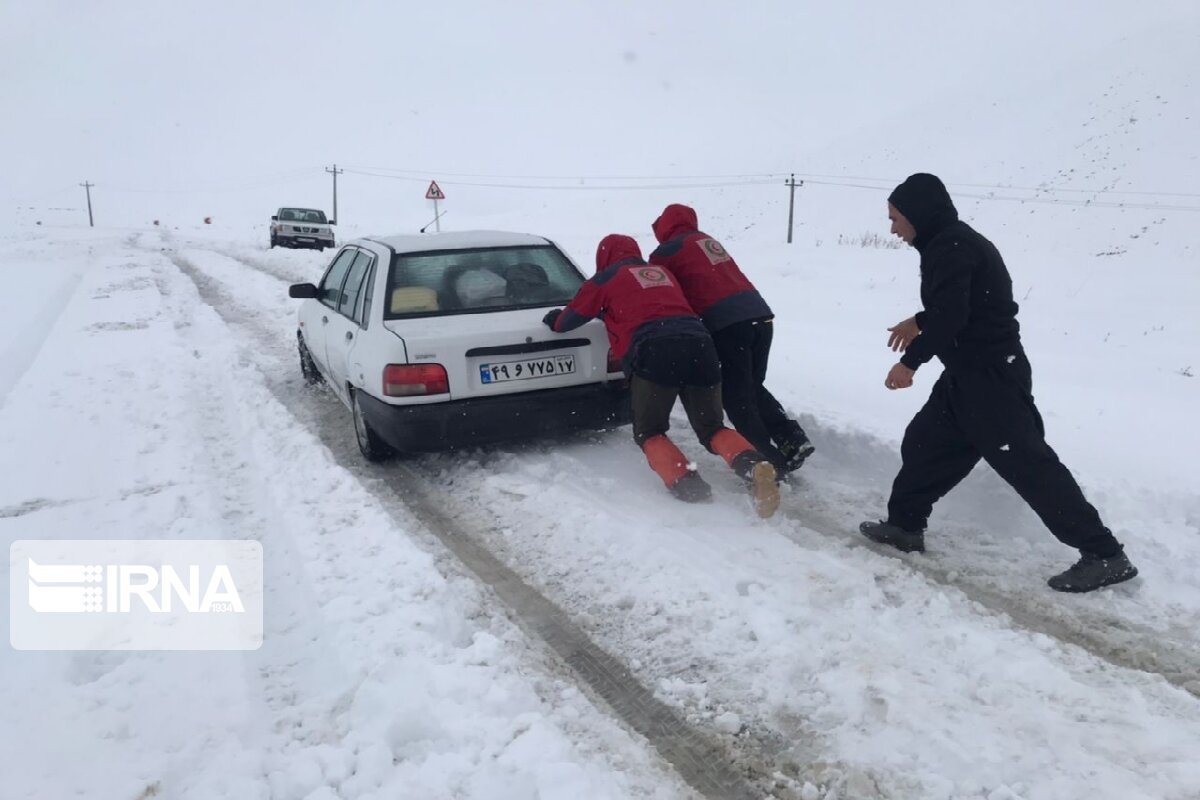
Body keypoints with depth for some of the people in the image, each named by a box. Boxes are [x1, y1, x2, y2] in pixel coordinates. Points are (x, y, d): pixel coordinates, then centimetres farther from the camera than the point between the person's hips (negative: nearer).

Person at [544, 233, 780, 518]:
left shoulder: (606, 278, 19)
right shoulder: (661, 272, 32)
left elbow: (569, 319, 27)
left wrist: (554, 321, 50)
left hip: (655, 351, -4)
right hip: (699, 343, 5)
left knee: (649, 432, 13)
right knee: (712, 428, 15)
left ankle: (687, 484, -11)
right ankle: (753, 466, -14)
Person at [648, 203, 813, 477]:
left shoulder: (668, 250, 7)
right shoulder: (708, 241, 28)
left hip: (725, 323, -7)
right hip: (760, 314, 7)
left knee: (735, 397, 0)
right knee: (752, 387, 21)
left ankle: (769, 461, -7)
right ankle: (792, 439, 11)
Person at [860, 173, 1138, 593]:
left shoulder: (948, 247, -16)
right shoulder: (954, 242, 16)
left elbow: (951, 314, -25)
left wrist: (910, 361, -18)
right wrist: (919, 321, 31)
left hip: (990, 376, -11)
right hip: (971, 373, 11)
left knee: (1027, 463, -9)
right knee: (925, 444, 16)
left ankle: (1104, 554, -3)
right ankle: (904, 525, 27)